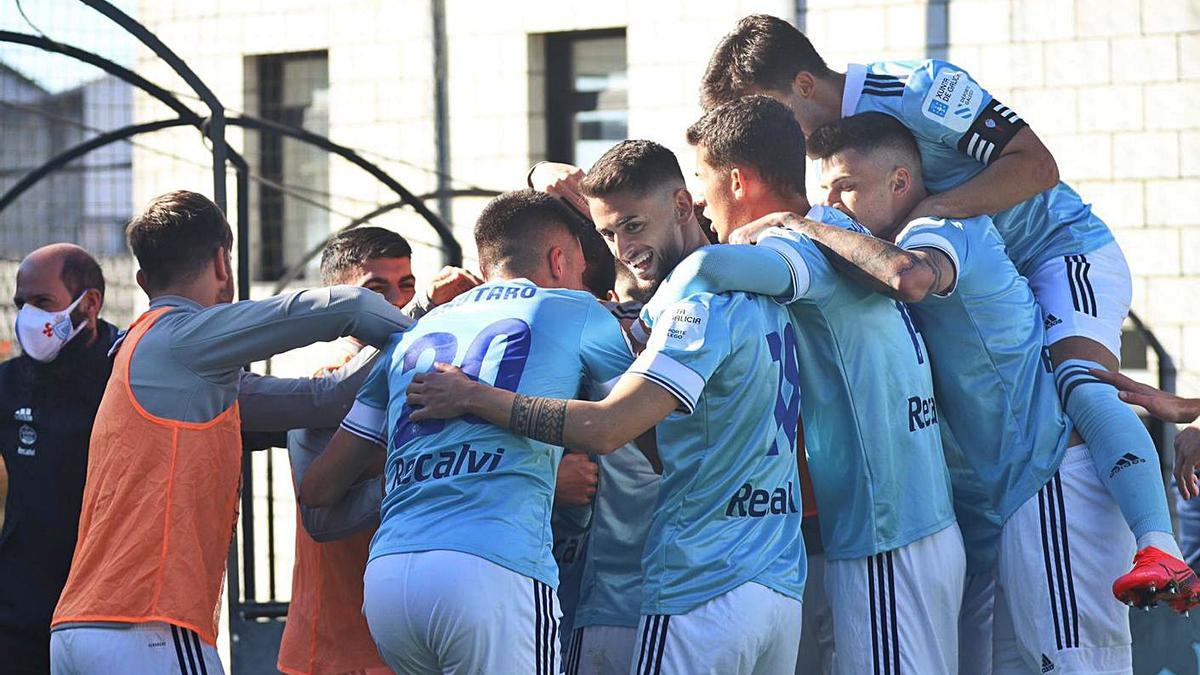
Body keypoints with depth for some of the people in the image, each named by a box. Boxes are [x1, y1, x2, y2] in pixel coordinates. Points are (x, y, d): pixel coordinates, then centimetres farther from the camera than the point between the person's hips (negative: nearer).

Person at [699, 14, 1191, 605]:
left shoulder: (916, 90, -23)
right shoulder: (832, 132, 2)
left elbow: (1036, 165, -27)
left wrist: (924, 212, -33)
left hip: (1065, 250, -11)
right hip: (982, 281, 11)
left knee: (1082, 382, -31)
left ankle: (1160, 549, -46)